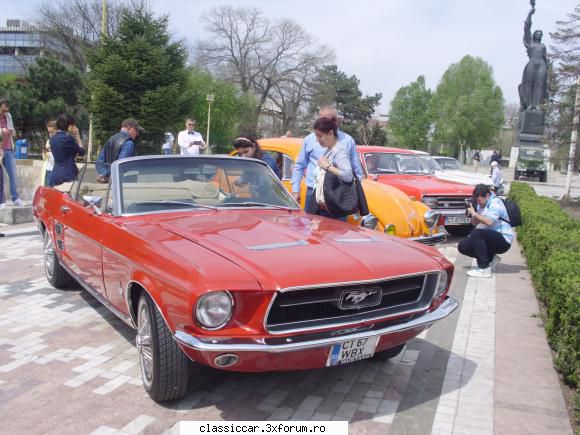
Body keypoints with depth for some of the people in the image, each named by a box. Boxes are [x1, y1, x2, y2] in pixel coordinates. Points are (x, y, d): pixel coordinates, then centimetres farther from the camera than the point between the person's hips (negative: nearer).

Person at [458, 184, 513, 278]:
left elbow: (489, 222, -29)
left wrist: (474, 213, -19)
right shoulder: (482, 204, 11)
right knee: (462, 246, -2)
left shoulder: (496, 203, -15)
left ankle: (484, 269, -28)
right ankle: (491, 258, 7)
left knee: (476, 233, -33)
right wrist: (471, 214, -9)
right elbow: (475, 223, 11)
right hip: (491, 237, 9)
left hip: (504, 240, -9)